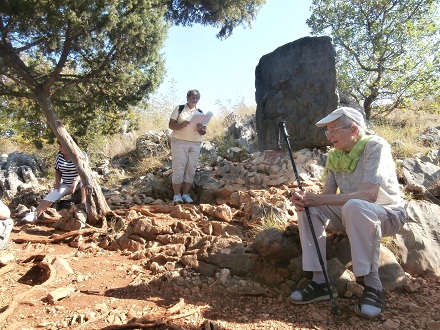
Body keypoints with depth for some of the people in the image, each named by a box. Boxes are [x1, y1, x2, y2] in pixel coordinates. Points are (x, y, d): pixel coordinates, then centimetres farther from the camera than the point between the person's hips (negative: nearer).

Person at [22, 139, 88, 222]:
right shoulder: (59, 155, 3)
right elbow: (58, 171, 13)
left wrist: (76, 181, -41)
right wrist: (57, 183, -2)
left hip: (80, 182, -5)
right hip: (66, 184, 5)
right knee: (51, 196, -11)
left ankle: (84, 205, -42)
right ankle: (35, 214, -14)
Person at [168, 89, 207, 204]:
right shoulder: (179, 109, 5)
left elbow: (204, 132, 12)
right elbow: (171, 125, -1)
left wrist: (200, 129, -12)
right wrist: (182, 125, -20)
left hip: (195, 144, 4)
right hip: (179, 142, -3)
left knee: (191, 169, 3)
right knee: (178, 168, -4)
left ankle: (186, 194, 11)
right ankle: (177, 195, 2)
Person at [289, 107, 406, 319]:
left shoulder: (375, 146, -19)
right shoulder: (334, 156, 0)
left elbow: (369, 194, -31)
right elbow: (327, 195, -4)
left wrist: (318, 199, -31)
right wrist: (304, 199, -26)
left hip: (388, 215, -6)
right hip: (352, 215, 6)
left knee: (354, 207, -38)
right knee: (308, 209, -15)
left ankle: (372, 286, -23)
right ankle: (320, 281, -13)